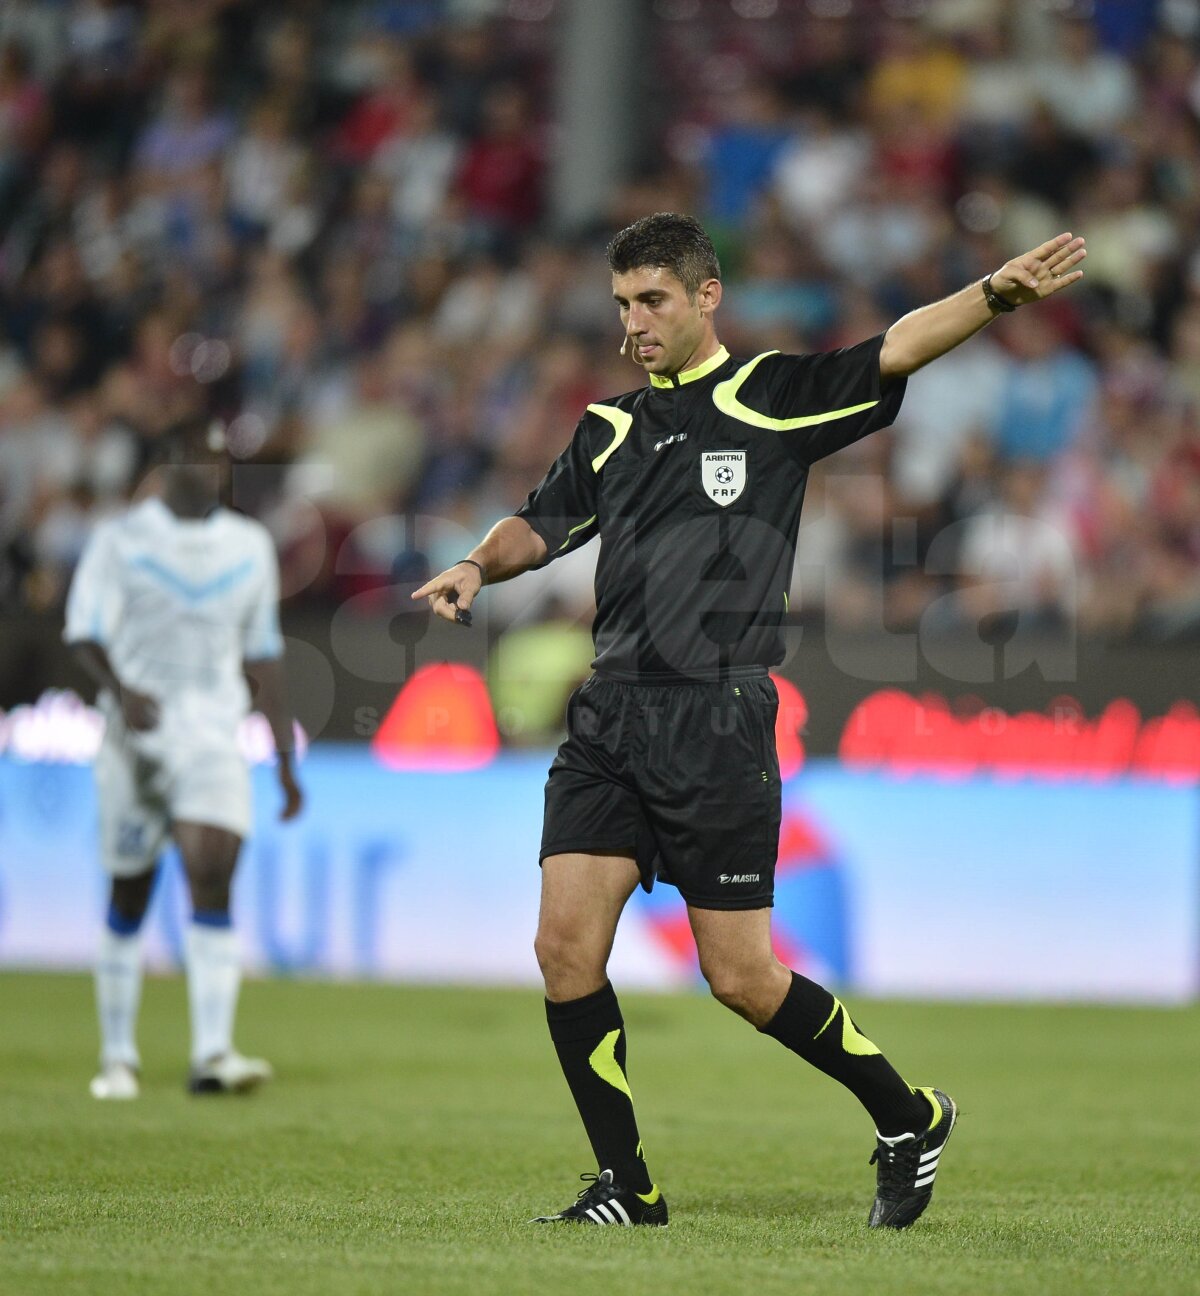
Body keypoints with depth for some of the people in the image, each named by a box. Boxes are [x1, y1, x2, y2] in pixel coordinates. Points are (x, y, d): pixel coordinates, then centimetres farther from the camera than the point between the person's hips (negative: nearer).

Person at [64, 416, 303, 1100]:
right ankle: (118, 1056, 21)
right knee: (130, 895, 6)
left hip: (215, 736, 1)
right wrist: (120, 688, -31)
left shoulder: (250, 545, 10)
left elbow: (263, 654, 17)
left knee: (213, 877, -17)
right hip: (135, 733, -1)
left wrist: (286, 758, 15)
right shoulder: (121, 539, 0)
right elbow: (85, 630, -10)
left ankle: (213, 1054, -24)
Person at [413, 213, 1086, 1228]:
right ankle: (627, 1189, 5)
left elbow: (897, 350, -10)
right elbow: (543, 525, 24)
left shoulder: (774, 398, 1)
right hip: (608, 718, 5)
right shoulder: (609, 428, 16)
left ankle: (908, 1116, 18)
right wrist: (479, 565, 3)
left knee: (739, 975, -4)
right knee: (565, 946, -6)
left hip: (718, 721, -5)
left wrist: (999, 293, -25)